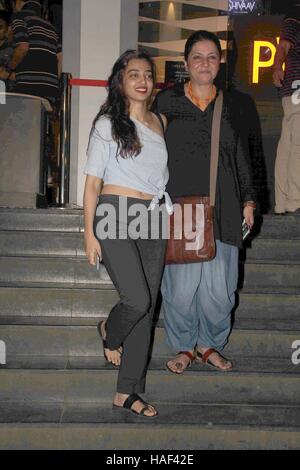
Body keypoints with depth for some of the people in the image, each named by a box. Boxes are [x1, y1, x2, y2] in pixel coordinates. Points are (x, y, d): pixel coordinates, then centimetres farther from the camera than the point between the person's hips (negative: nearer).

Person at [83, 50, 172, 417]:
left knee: (146, 308, 4)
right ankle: (110, 332, 20)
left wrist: (166, 211, 12)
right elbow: (93, 182, -2)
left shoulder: (160, 122, 14)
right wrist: (89, 233, -8)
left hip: (153, 219, 5)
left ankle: (127, 393, 15)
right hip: (115, 215, -5)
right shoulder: (108, 124, 1)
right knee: (137, 300, -17)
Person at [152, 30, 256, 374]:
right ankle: (184, 347, 20)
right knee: (180, 287, -2)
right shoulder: (166, 102, 6)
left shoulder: (230, 106, 14)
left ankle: (209, 344, 23)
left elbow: (241, 156, 18)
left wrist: (248, 200, 14)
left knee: (219, 288, 0)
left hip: (221, 210, 2)